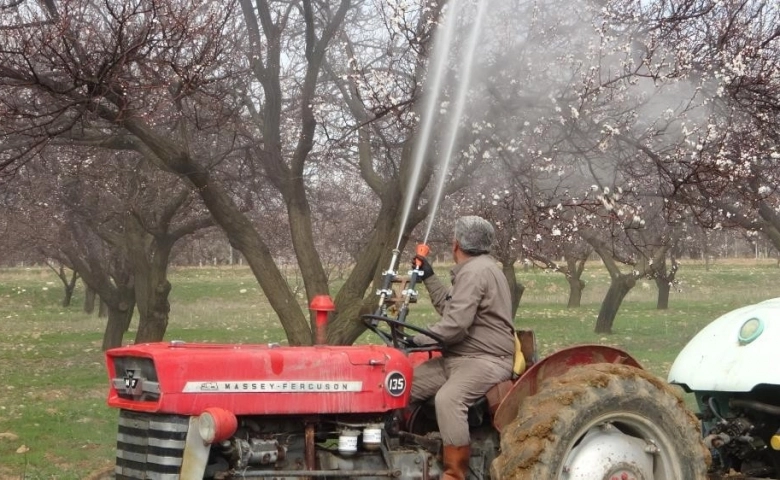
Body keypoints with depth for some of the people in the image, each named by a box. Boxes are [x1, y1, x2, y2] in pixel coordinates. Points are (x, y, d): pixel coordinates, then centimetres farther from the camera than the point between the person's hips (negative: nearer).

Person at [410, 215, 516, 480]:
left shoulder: (475, 271, -17)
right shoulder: (474, 269, 18)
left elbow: (455, 324, -24)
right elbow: (449, 308, 26)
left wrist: (416, 340, -15)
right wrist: (429, 277, 23)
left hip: (486, 360, -11)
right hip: (459, 357, 11)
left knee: (448, 398, -35)